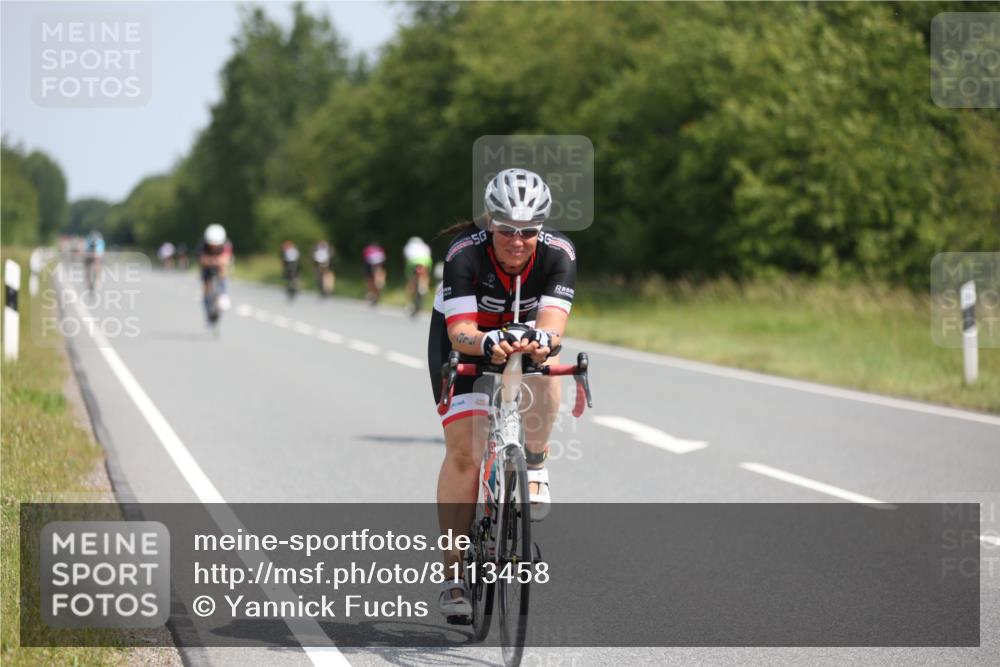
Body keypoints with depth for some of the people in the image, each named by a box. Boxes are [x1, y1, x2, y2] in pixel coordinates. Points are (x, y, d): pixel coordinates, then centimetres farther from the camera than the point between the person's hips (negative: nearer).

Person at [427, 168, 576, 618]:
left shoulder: (558, 255, -28)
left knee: (545, 368, -35)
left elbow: (552, 323, -40)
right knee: (463, 449, -14)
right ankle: (454, 570, -6)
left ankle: (534, 464, -10)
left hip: (524, 333, 2)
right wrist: (488, 343, -62)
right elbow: (460, 332, -40)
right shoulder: (465, 255, -32)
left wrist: (540, 341, -63)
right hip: (464, 339, -2)